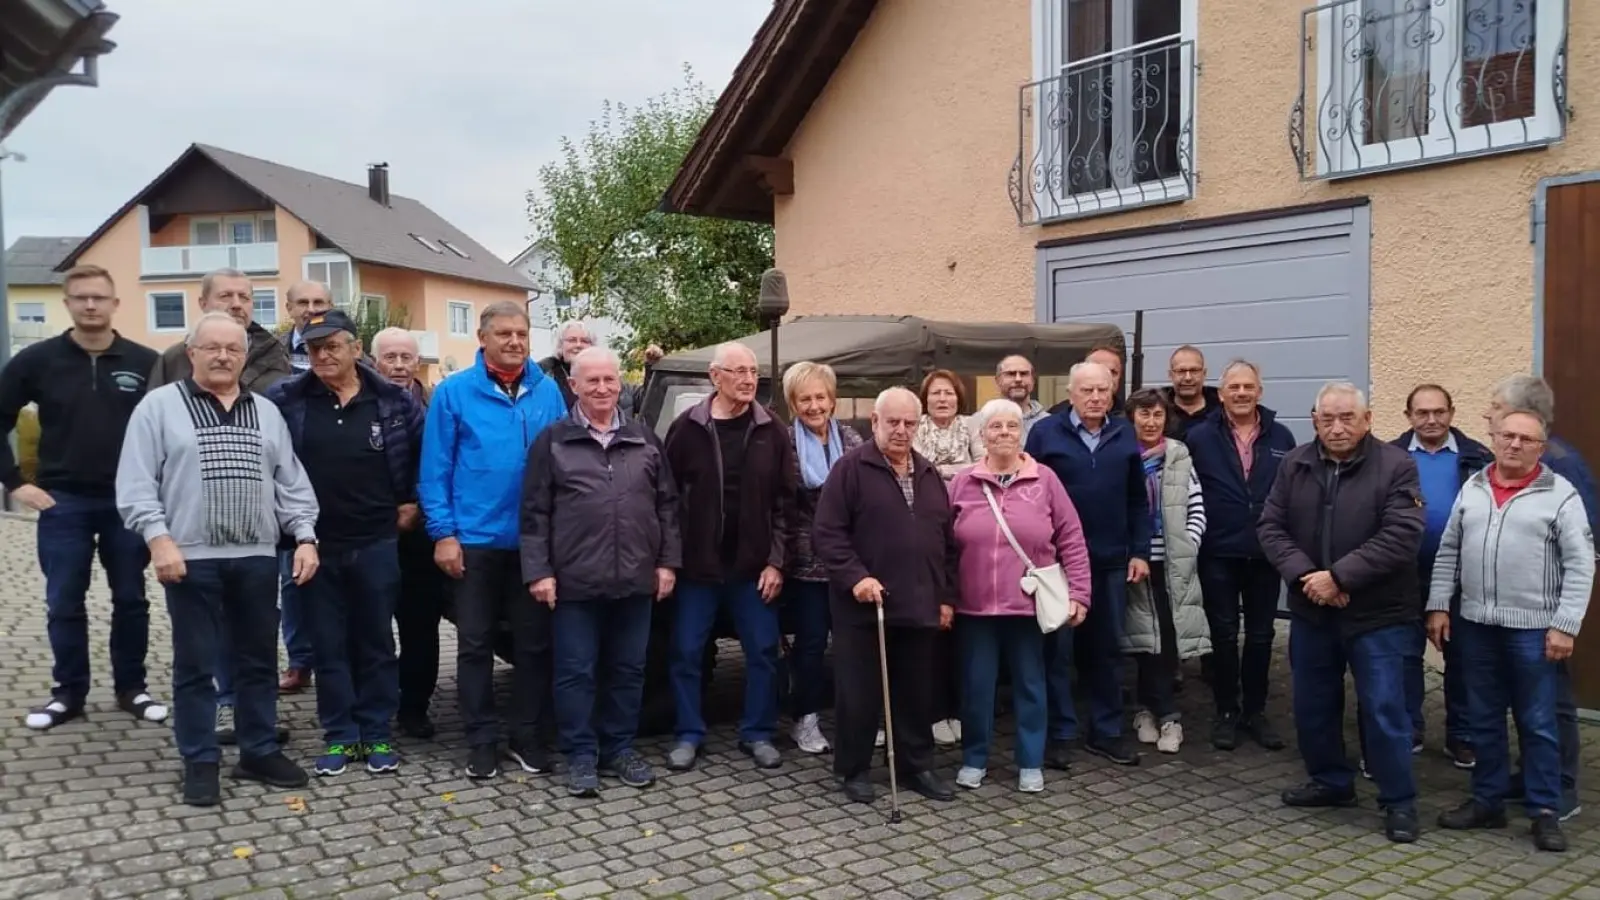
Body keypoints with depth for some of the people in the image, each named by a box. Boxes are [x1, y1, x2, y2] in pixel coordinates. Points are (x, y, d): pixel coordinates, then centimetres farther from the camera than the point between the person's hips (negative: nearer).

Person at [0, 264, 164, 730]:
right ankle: (68, 692, 20)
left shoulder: (146, 363, -3)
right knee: (64, 604, 7)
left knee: (131, 600, 9)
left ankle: (132, 688, 21)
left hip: (128, 501, 0)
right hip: (63, 503, 0)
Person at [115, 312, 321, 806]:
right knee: (195, 665, 6)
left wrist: (305, 537, 1)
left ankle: (260, 752, 23)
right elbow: (135, 483, -5)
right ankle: (200, 761, 18)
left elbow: (292, 483, 11)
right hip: (191, 558, -3)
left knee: (259, 659, 11)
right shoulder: (159, 406, 0)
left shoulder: (267, 412, 12)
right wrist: (158, 537, -16)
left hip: (257, 557, 4)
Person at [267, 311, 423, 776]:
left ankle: (377, 735, 20)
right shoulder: (285, 399, -3)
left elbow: (426, 450, 9)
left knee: (376, 643, 9)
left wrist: (413, 500, 6)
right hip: (316, 544, 1)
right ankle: (340, 737, 20)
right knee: (328, 646, 9)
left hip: (377, 542, 0)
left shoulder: (394, 400, -3)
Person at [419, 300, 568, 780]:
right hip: (475, 539, -2)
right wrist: (443, 533, -10)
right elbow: (436, 469, -5)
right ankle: (482, 740, 20)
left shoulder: (548, 391, 2)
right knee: (475, 644, 8)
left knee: (534, 642, 9)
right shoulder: (454, 392, -4)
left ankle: (528, 737, 23)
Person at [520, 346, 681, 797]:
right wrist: (539, 570, -8)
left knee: (628, 669, 12)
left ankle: (620, 748, 25)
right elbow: (535, 512, -1)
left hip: (636, 579, 3)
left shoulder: (644, 439, 9)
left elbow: (667, 505, 10)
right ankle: (580, 754, 17)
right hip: (576, 582, -3)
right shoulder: (553, 441, 1)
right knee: (576, 671, 5)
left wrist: (668, 561, 4)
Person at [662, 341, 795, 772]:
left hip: (754, 566, 1)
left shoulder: (772, 432, 0)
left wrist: (775, 561, -5)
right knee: (687, 652, 6)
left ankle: (758, 734, 22)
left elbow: (785, 502, 0)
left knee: (763, 652, 7)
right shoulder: (686, 428, -3)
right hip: (697, 565, -1)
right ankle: (689, 735, 21)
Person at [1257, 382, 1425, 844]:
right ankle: (1331, 781, 33)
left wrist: (1339, 576, -21)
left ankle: (1399, 801, 15)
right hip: (1311, 611, 5)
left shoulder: (1396, 466, -10)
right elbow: (1271, 527, 0)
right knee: (1313, 704, 14)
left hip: (1377, 615, -4)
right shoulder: (1294, 465, 3)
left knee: (1384, 708, -1)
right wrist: (1304, 575, -16)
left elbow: (1400, 537, -19)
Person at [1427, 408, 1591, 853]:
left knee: (1537, 723, 5)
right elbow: (1448, 552, 11)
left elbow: (1580, 565, -7)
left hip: (1533, 628, -4)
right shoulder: (1472, 488, 8)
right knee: (1483, 719, 12)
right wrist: (1439, 605, 5)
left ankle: (1545, 812, 16)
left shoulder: (1560, 495, -4)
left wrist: (1565, 625, -12)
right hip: (1475, 623, 4)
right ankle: (1488, 801, 23)